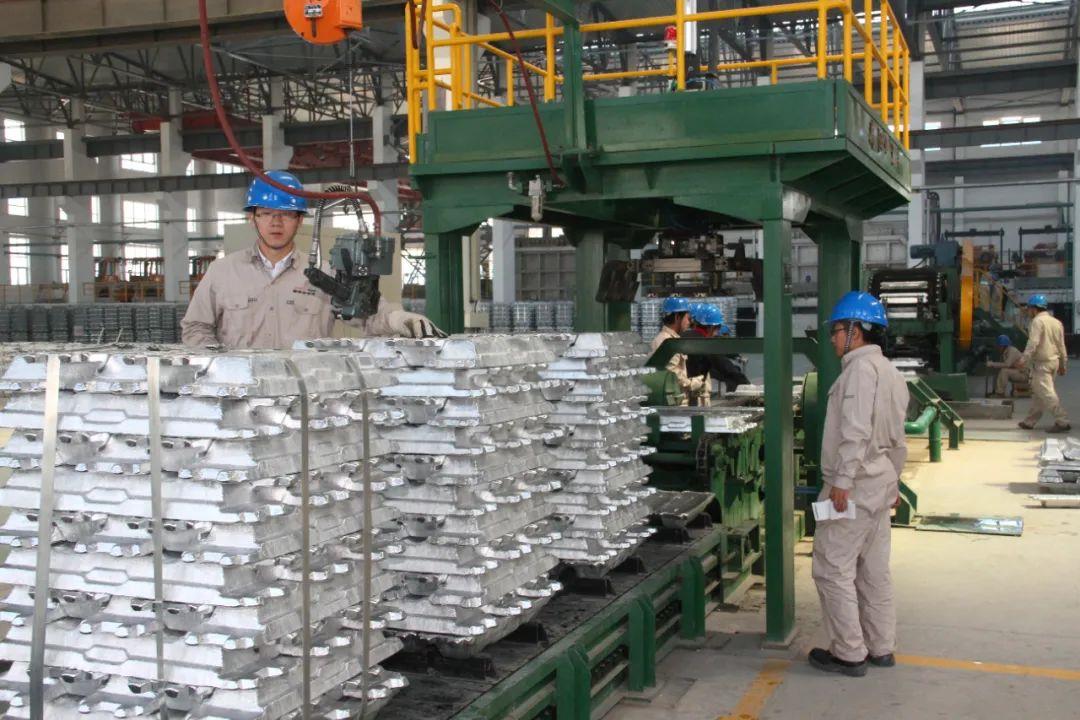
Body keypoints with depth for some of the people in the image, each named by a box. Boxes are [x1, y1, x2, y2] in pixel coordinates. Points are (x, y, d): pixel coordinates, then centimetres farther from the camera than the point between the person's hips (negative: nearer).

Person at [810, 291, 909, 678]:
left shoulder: (861, 367, -15)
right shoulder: (891, 373, 17)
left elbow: (856, 430, -24)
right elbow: (897, 439, 22)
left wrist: (842, 479, -25)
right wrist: (893, 480, 27)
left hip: (854, 485, -10)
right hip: (881, 482, 10)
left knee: (833, 569, -3)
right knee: (873, 570, 16)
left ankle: (849, 653, 4)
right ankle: (881, 648, 24)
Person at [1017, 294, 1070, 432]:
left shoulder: (1038, 321, -12)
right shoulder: (1056, 322, 14)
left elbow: (1033, 343, -22)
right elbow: (1062, 346, 17)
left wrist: (1024, 360, -21)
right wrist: (1063, 364, 22)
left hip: (1042, 363, -9)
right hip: (1054, 361, 9)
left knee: (1047, 393, -9)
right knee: (1037, 393, 15)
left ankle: (1062, 422, -13)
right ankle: (1030, 421, 20)